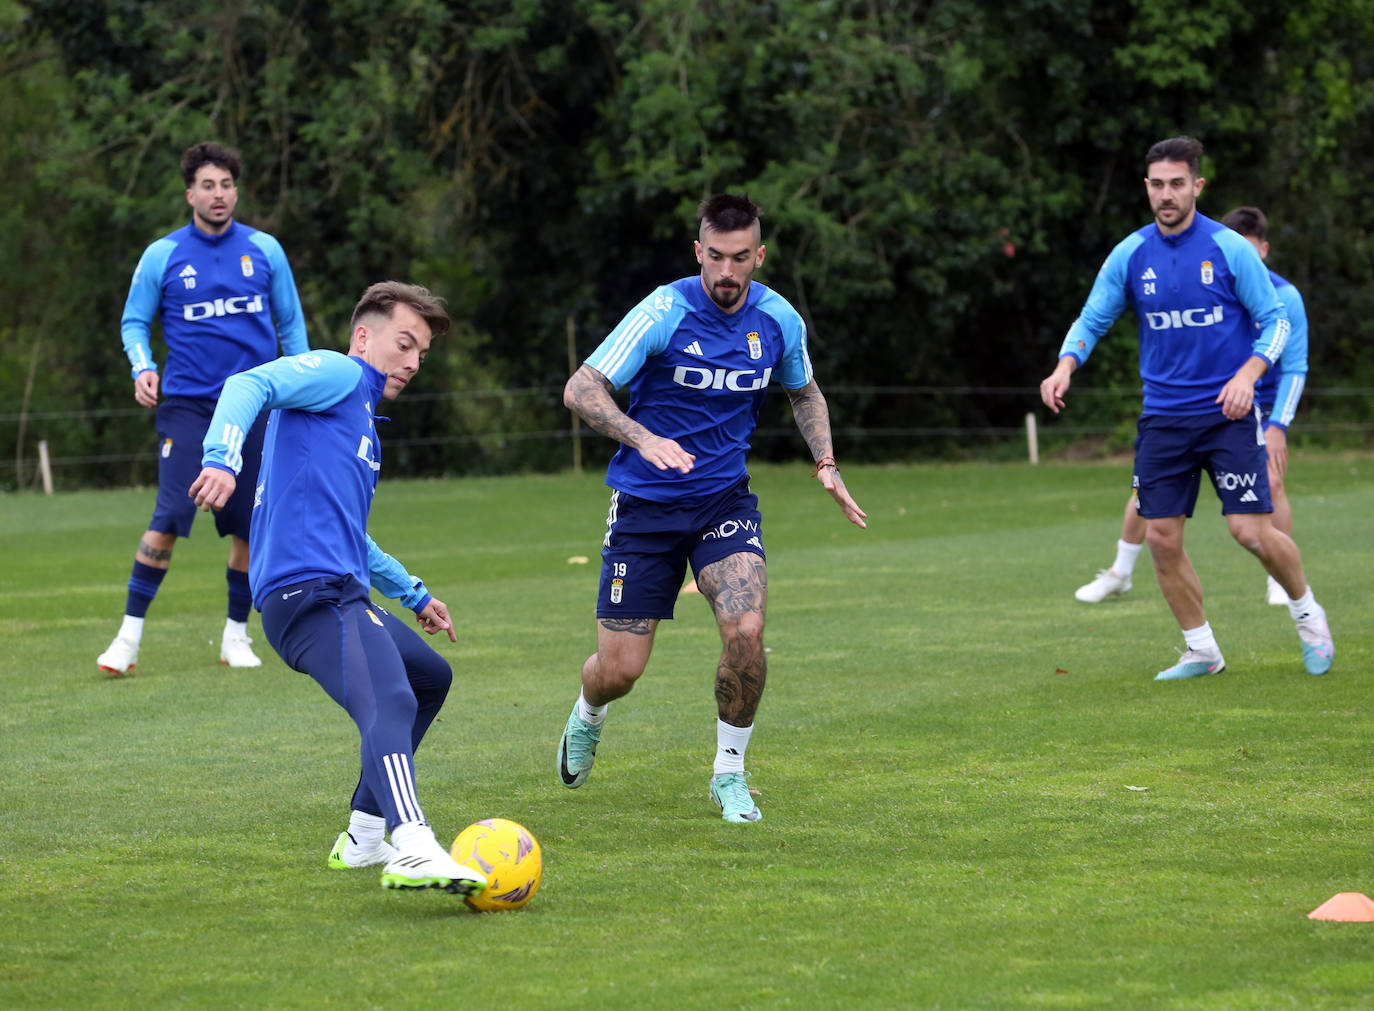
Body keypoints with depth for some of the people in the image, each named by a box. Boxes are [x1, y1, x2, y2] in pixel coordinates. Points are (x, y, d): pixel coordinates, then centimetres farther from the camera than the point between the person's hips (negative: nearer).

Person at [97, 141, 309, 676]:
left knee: (249, 526, 3)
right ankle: (130, 632, -7)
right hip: (187, 406, -2)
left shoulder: (264, 249, 6)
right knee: (169, 519, -14)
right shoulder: (162, 256, 2)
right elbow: (134, 321, 10)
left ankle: (236, 634, 18)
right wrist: (142, 367, -9)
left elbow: (290, 322, 14)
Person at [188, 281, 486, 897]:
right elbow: (250, 384, -18)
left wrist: (412, 594, 51)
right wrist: (223, 457, -35)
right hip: (310, 589, -11)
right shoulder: (337, 374, 2)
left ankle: (363, 837, 28)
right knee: (389, 703, -31)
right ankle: (413, 849, -55)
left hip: (340, 592, 11)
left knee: (430, 678, 30)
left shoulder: (361, 417, 31)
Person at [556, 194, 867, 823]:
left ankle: (730, 773, 1)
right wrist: (643, 438, -37)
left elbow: (804, 392, 18)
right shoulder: (664, 312, -17)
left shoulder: (779, 321, -3)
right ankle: (588, 716, 38)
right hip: (644, 504, -2)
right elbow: (580, 389, -21)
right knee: (618, 671, -2)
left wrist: (826, 464, 4)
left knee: (745, 631, -23)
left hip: (725, 499, 2)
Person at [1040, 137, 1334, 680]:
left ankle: (1306, 612, 18)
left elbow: (1275, 320, -1)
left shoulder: (1230, 249, -6)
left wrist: (1247, 375, -17)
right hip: (1162, 419, 3)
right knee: (1161, 538, -2)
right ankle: (1201, 651, 14)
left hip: (1227, 412, -3)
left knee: (1252, 531, -10)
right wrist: (1065, 366, -12)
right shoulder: (1129, 255, 2)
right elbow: (1091, 320, 7)